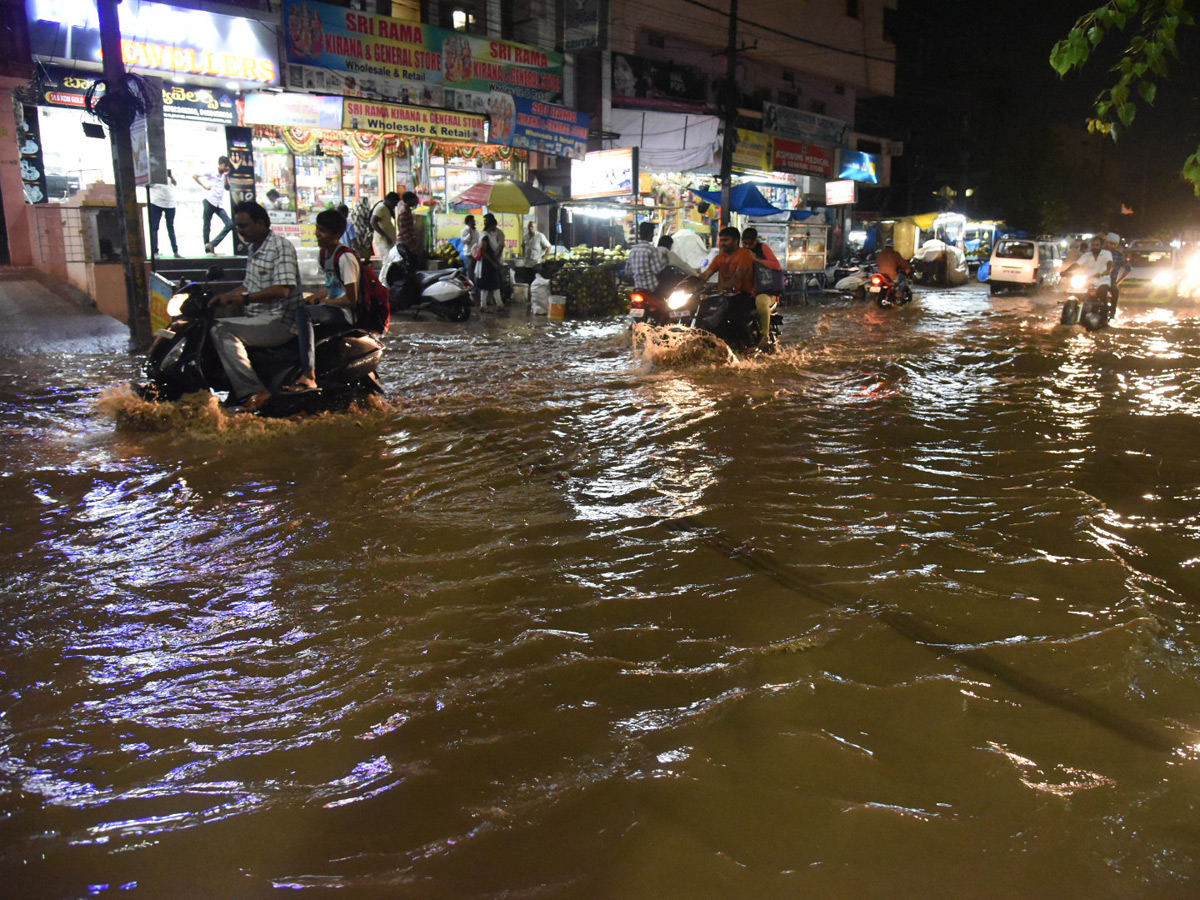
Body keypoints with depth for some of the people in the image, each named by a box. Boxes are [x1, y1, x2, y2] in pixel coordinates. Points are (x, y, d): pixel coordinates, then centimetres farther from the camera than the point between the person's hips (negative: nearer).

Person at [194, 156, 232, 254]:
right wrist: (204, 186, -8)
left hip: (220, 205, 5)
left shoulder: (224, 175, 13)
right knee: (207, 226, 1)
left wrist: (226, 176, -2)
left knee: (230, 224, -7)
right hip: (209, 202, -5)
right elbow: (194, 176, -4)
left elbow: (227, 188, 5)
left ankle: (212, 244, -4)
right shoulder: (211, 173, -3)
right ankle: (207, 250, 7)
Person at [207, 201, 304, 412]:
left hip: (280, 321, -10)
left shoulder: (280, 246, -12)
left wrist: (245, 297, -28)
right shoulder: (253, 248, 17)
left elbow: (283, 289, -24)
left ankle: (253, 390, -26)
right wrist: (225, 296, 9)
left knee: (222, 329, -21)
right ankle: (235, 393, 8)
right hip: (259, 319, 10)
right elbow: (248, 284, 26)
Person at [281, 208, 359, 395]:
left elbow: (351, 299, -18)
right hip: (331, 307, 10)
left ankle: (309, 377, -39)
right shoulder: (323, 254, 13)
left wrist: (320, 301, -13)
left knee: (303, 313, -32)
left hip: (346, 313, -10)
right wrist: (312, 298, 7)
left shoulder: (345, 257, -16)